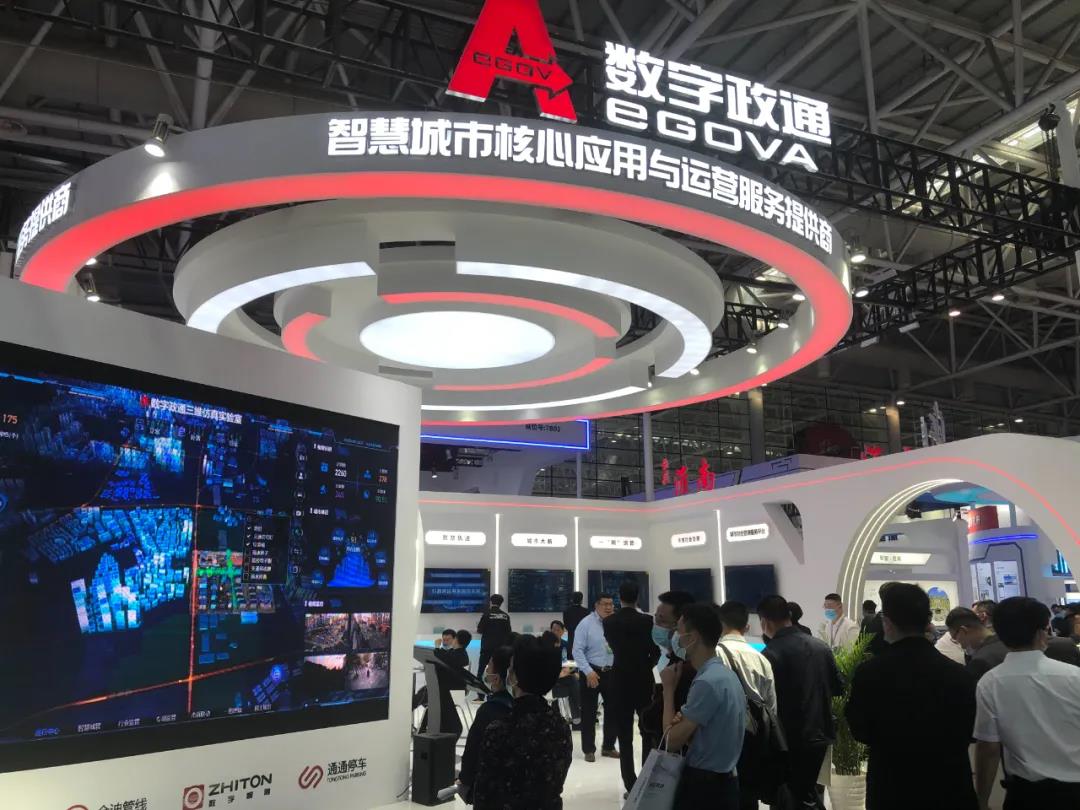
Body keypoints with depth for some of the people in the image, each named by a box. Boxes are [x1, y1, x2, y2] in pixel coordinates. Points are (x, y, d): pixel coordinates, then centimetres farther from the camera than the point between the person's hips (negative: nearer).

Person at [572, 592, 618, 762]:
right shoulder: (586, 624, -8)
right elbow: (578, 650, -11)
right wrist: (588, 672, -19)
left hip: (612, 672, 4)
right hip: (591, 672, -3)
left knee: (612, 709, 12)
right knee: (589, 712, 5)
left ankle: (608, 747, 30)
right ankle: (589, 750, 18)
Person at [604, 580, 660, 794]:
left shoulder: (609, 622, -3)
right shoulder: (647, 620, -10)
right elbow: (656, 652, -5)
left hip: (620, 681, 1)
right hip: (643, 680, -1)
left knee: (624, 736, 5)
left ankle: (631, 785, 4)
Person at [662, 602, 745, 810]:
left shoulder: (707, 682, -23)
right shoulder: (726, 674, 8)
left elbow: (673, 740, -17)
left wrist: (668, 688, -9)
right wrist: (681, 721, -7)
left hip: (702, 787, -9)